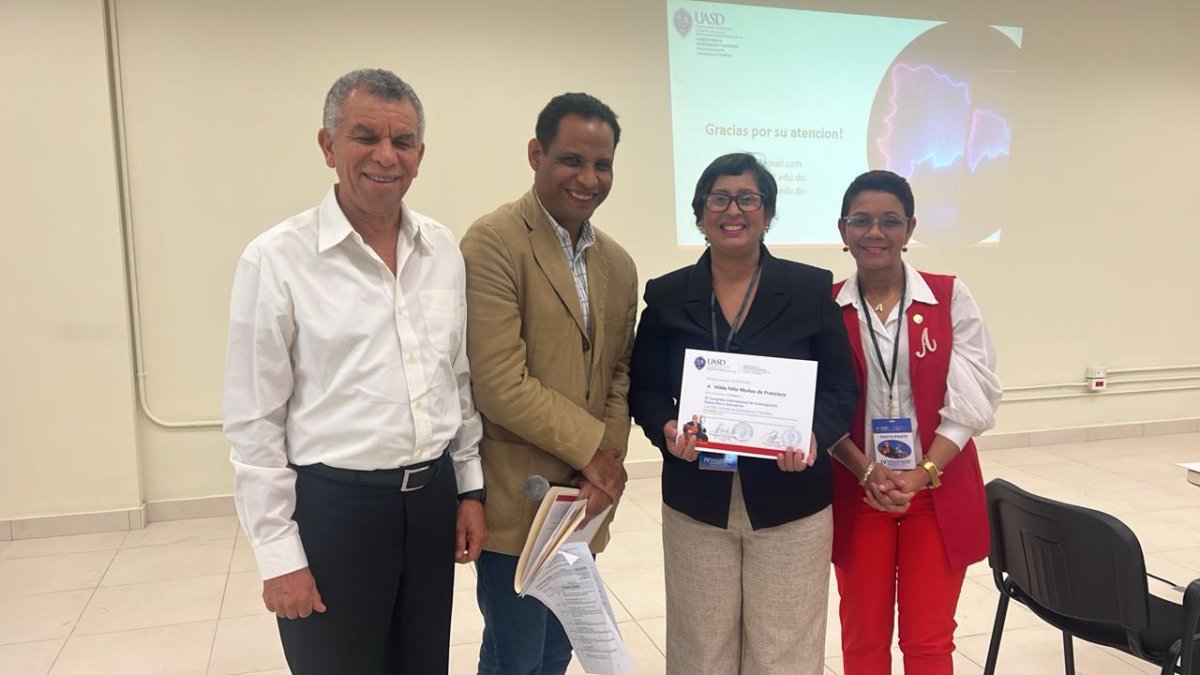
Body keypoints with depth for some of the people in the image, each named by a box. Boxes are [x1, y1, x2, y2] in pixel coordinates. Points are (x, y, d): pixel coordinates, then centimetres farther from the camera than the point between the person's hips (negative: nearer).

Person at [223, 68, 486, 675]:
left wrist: (470, 487, 9)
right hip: (332, 506, -4)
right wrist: (279, 553, -9)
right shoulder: (276, 259, -11)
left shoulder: (444, 250, 3)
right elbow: (253, 423, -9)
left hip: (433, 499, 5)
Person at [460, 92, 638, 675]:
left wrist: (607, 462, -6)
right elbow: (501, 385, -21)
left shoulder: (619, 266, 8)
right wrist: (592, 448, -12)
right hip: (517, 502, -6)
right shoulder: (492, 243, -15)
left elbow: (619, 376, 10)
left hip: (583, 501, 7)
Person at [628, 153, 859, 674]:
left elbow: (841, 391, 0)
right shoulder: (667, 296, 1)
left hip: (790, 505, -1)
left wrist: (814, 437, -20)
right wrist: (667, 429, -17)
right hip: (696, 504, 1)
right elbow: (644, 390, 4)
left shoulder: (811, 290, -2)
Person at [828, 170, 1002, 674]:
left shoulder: (951, 298, -3)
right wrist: (868, 472, -16)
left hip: (939, 493, 0)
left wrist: (920, 475, -16)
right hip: (857, 494, 1)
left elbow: (971, 402, -7)